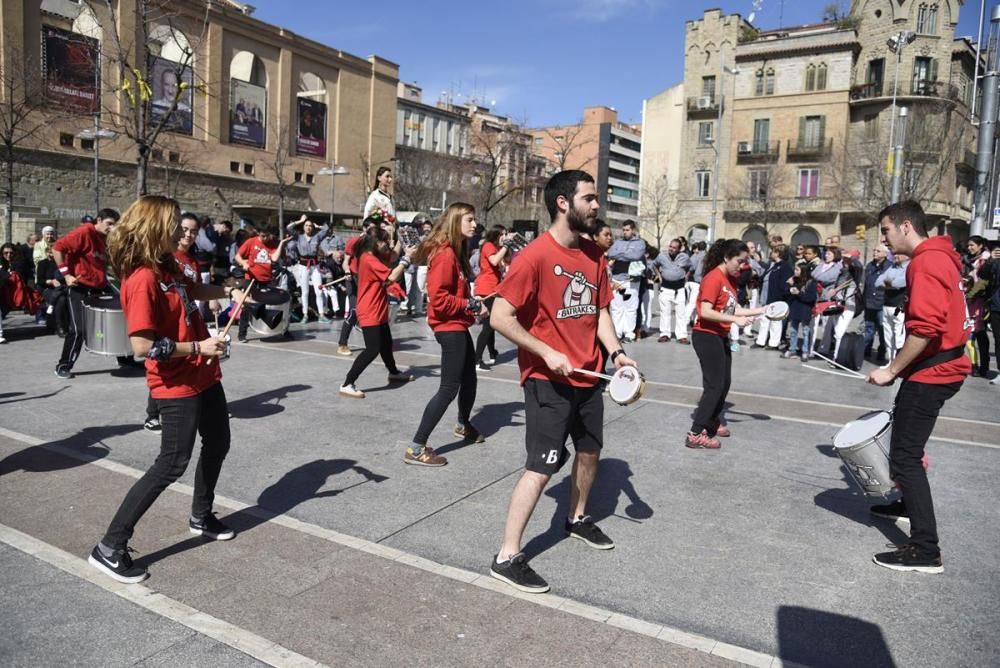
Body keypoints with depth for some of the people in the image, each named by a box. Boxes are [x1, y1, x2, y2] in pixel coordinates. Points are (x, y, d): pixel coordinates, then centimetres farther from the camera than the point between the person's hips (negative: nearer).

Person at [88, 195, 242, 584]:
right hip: (177, 386, -10)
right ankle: (110, 548, 8)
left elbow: (192, 291, 28)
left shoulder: (167, 268, 5)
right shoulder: (142, 280, -23)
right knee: (172, 464, -4)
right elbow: (143, 346, -27)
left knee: (217, 444, 21)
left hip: (204, 376, 10)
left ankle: (201, 517, 41)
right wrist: (197, 347, -22)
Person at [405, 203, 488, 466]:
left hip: (458, 326, 10)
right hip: (450, 327, -10)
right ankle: (416, 447, -4)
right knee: (449, 388, -9)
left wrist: (475, 304, -2)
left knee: (469, 379, 24)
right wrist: (471, 305, -18)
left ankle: (464, 425, 47)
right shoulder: (444, 253, -20)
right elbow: (439, 298, -25)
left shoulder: (456, 252, 12)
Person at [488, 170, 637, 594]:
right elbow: (500, 317, -19)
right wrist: (546, 353, -22)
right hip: (548, 381, -8)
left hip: (588, 376, 8)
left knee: (590, 450, 22)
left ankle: (578, 518, 47)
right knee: (541, 468, -7)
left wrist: (616, 352, -1)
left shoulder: (595, 255, 5)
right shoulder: (534, 256, -19)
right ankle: (507, 558, 6)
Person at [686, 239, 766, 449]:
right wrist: (735, 320, -28)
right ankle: (695, 435, -4)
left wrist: (760, 310, 2)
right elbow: (705, 312, -26)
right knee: (714, 386, -8)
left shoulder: (730, 279, 9)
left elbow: (732, 309, 9)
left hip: (720, 337, 10)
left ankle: (712, 420, 37)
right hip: (706, 336, -9)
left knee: (724, 383, 19)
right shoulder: (713, 279, -19)